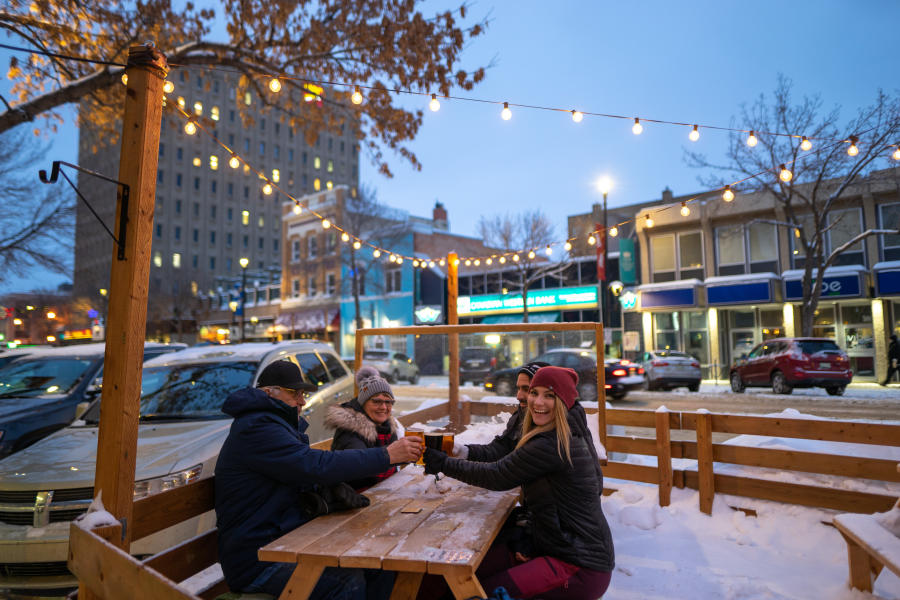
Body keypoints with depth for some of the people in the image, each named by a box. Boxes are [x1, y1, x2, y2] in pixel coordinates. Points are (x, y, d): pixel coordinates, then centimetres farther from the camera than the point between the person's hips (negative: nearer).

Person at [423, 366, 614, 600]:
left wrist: (444, 464, -8)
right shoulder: (571, 437, 5)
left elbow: (497, 476, -18)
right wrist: (529, 541, 2)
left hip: (581, 569, -9)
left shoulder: (551, 446, -24)